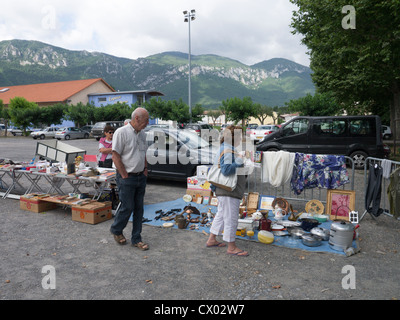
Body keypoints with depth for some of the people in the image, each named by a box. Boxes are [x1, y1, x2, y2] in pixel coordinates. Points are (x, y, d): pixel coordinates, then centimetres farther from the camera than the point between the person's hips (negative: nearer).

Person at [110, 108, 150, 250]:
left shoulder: (142, 134, 11)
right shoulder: (121, 132, -12)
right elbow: (115, 156, -14)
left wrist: (145, 170, 11)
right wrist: (125, 176, -14)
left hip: (141, 177, 7)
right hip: (127, 178, -7)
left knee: (139, 208, 9)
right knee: (127, 207, 0)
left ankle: (136, 239, 21)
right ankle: (116, 230, 28)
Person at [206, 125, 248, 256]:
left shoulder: (225, 149, 15)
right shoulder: (228, 151, -19)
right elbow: (226, 170, -30)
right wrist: (240, 161, -25)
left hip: (224, 191, 11)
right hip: (228, 192, -11)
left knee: (221, 215, 21)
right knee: (231, 218, 0)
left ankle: (211, 240, 32)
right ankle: (231, 247, 13)